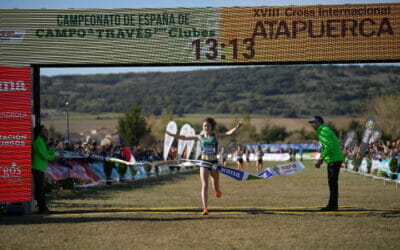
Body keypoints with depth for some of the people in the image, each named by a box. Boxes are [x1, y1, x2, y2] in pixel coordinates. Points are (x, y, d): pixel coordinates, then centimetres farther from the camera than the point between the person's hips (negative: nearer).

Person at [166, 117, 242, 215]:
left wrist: (237, 128, -29)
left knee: (215, 185, 15)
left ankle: (217, 191, 55)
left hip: (214, 162, 0)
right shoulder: (200, 137, 3)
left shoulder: (216, 136, -1)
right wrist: (172, 135, 5)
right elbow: (184, 137, 7)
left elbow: (229, 133, -12)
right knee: (204, 185, -11)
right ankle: (205, 209, -13)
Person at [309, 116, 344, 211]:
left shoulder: (324, 131, -14)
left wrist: (321, 159, -19)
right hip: (331, 160, 11)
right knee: (331, 182, 14)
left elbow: (329, 146, -24)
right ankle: (332, 205, 19)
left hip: (335, 159, -11)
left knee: (333, 182, -9)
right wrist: (320, 159, 16)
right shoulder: (320, 131, 18)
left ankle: (333, 205, -7)